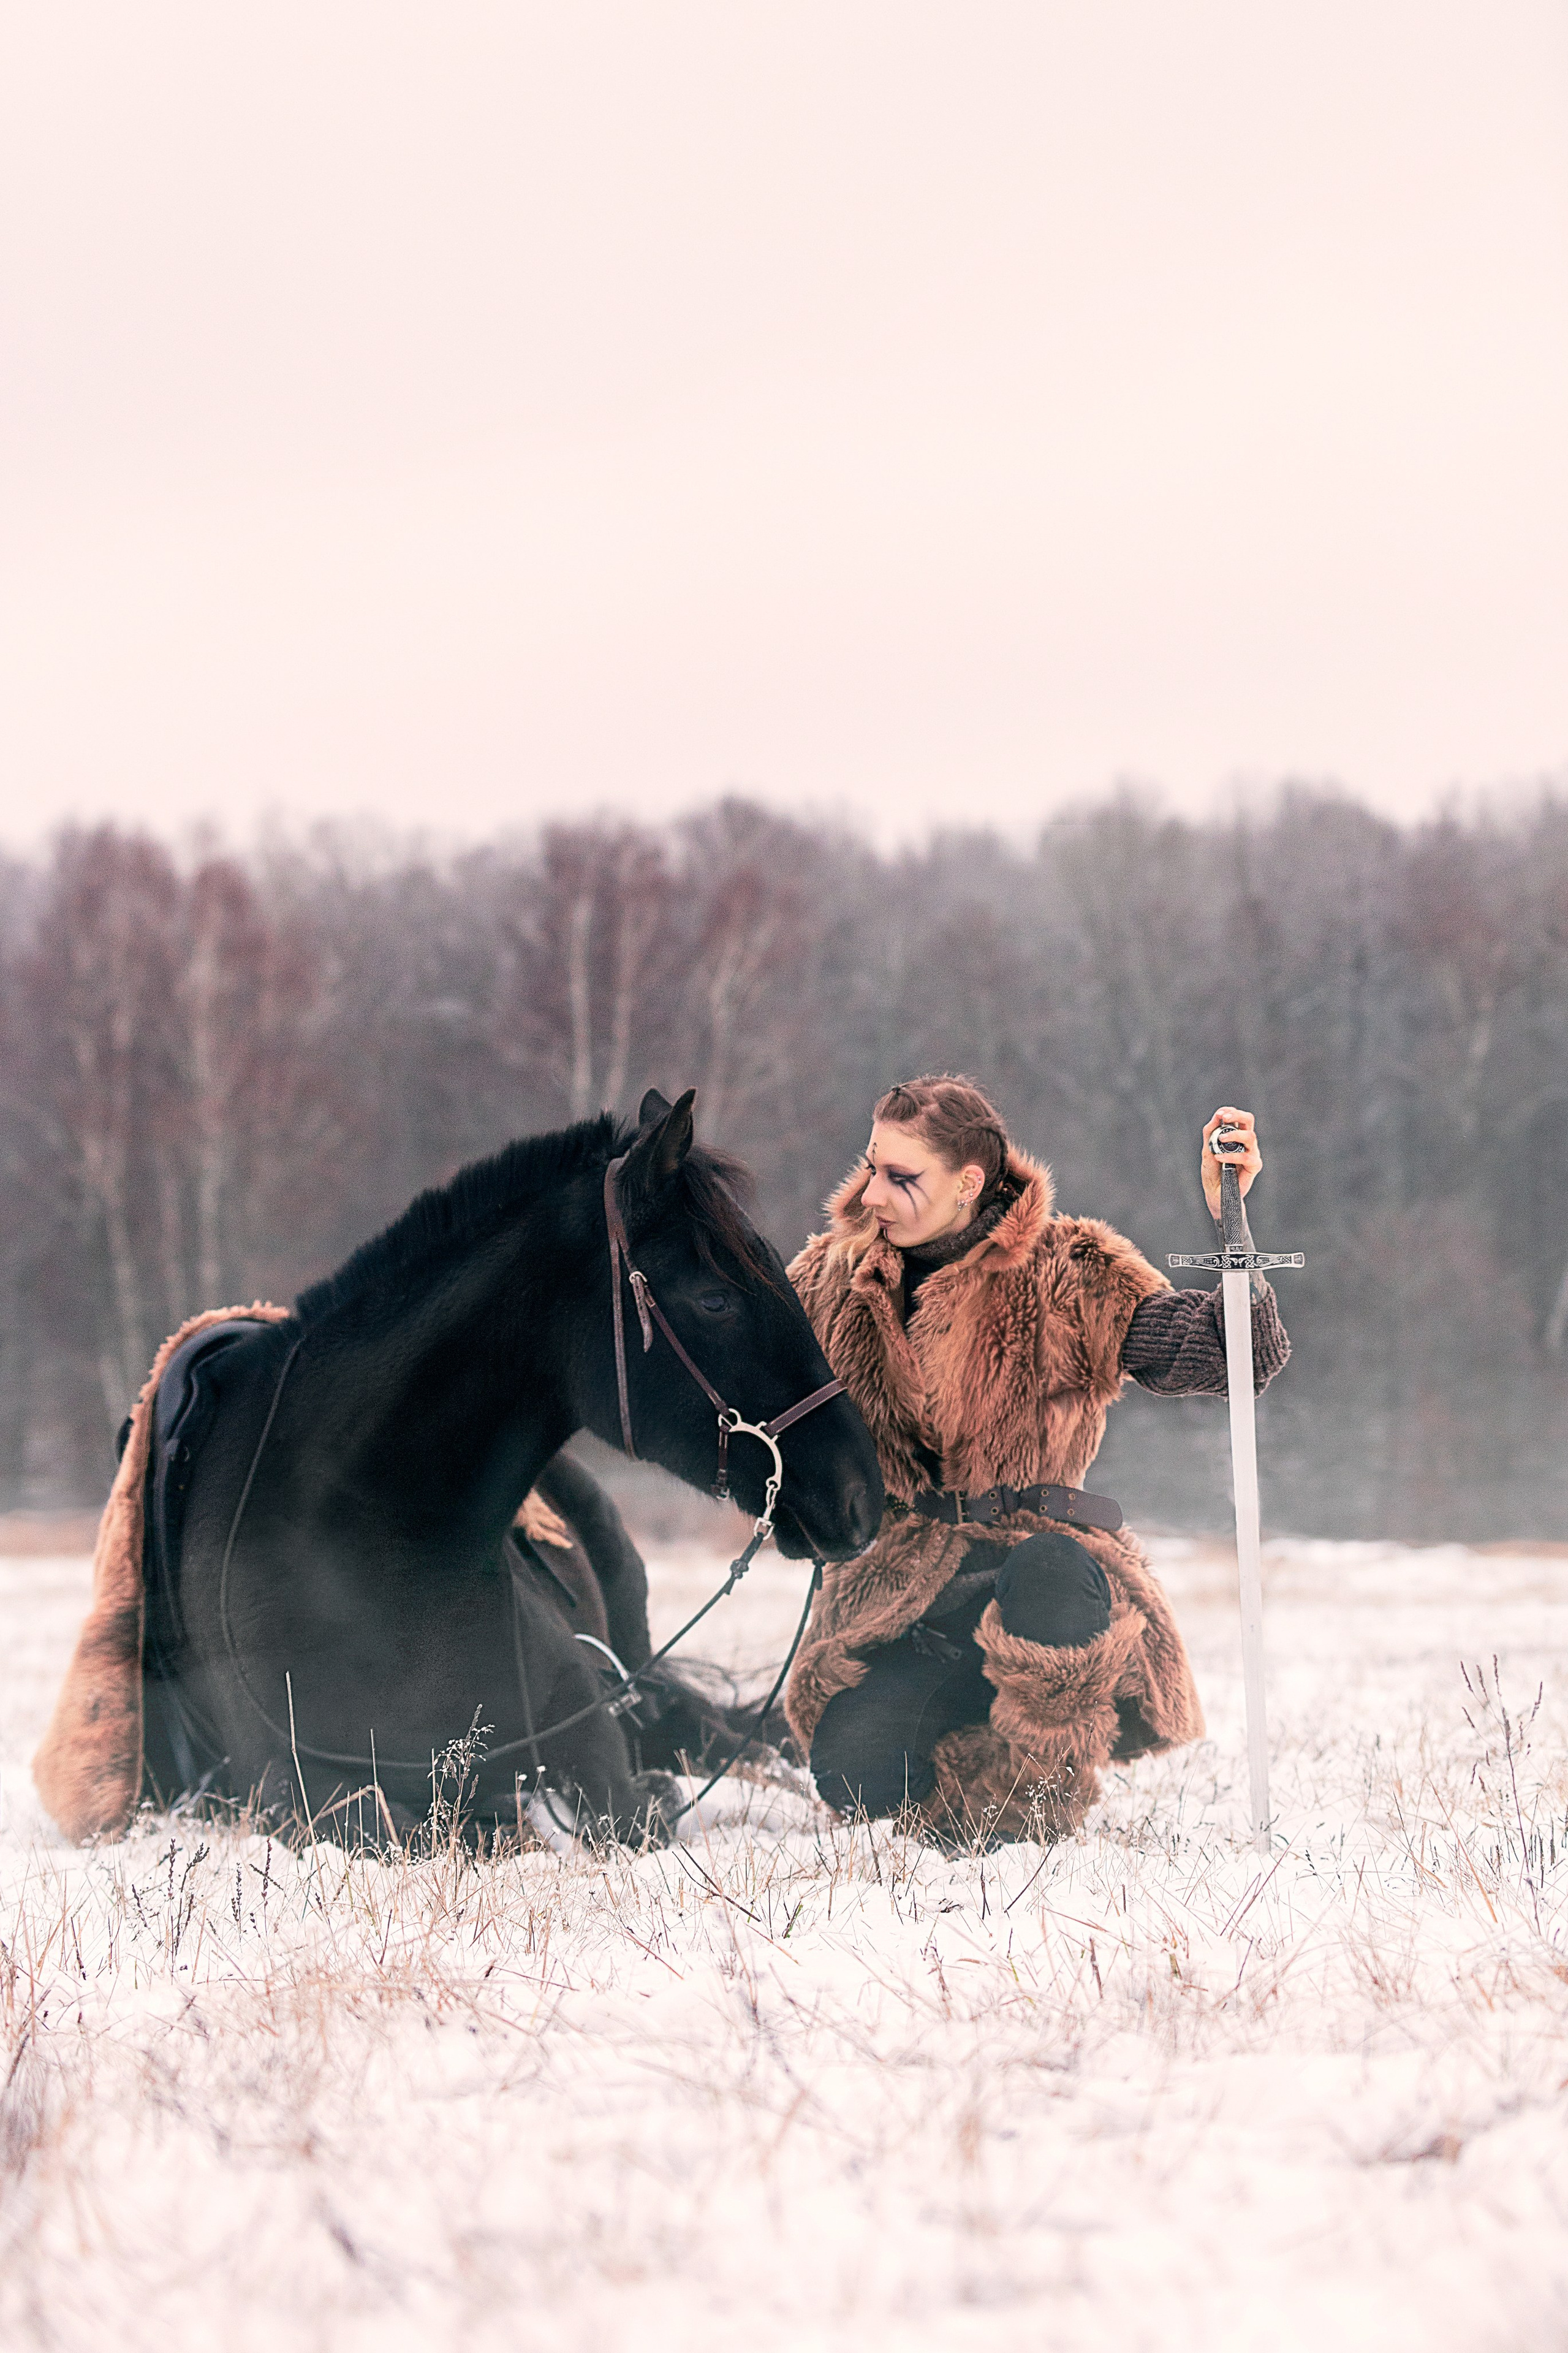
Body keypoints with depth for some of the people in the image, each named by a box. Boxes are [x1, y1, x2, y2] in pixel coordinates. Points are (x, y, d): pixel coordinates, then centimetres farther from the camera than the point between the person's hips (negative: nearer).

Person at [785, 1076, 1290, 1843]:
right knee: (852, 1769, -28)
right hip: (899, 1590, 2)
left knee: (1049, 1572, -42)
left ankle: (1036, 1804, -15)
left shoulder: (1069, 1274, 0)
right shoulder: (831, 1278, 10)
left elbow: (1226, 1353, -10)